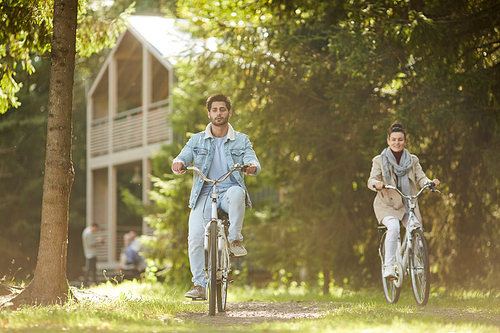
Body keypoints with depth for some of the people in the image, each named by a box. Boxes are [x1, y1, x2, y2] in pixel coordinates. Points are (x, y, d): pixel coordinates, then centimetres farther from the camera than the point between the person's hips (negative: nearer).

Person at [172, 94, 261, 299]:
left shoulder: (241, 141, 12)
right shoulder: (197, 140, 13)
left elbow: (253, 163, -2)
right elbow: (183, 157, 1)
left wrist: (252, 166, -28)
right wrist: (178, 163, -25)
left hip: (229, 192, -1)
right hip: (204, 195, 1)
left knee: (236, 191, -38)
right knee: (195, 237, -20)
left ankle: (235, 239, -22)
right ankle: (199, 285, -10)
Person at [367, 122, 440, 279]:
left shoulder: (412, 160, 8)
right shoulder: (379, 160, 1)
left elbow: (421, 178, -2)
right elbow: (371, 180, -10)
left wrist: (430, 182, -25)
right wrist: (376, 183, -34)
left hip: (407, 205, 3)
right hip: (387, 205, -3)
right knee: (394, 226, -32)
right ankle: (389, 266, -26)